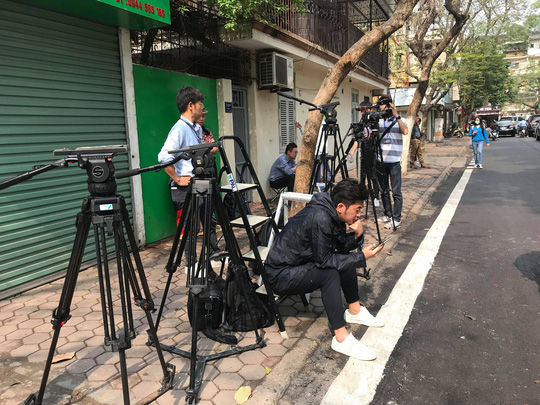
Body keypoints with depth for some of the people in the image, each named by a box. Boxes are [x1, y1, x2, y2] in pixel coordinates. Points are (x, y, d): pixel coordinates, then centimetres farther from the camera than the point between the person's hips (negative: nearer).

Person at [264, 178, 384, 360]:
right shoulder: (320, 218, -29)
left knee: (347, 259, 7)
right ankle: (341, 339, -22)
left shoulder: (332, 214, -1)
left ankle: (354, 311, 18)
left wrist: (356, 235, -12)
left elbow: (341, 247, 8)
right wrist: (361, 257, -21)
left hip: (300, 262, 10)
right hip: (281, 274, -10)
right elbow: (324, 261, -25)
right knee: (330, 274, -28)